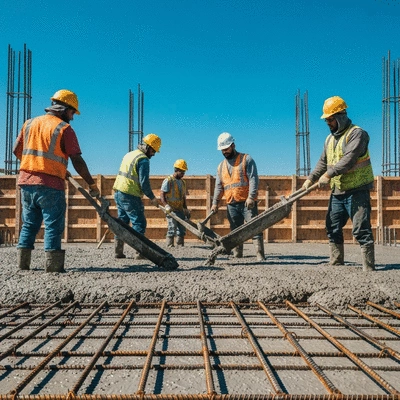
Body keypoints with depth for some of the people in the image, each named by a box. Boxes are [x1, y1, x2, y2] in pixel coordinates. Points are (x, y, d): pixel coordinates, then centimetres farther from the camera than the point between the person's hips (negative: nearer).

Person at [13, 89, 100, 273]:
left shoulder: (29, 123, 13)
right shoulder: (64, 128, -5)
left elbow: (16, 151, 16)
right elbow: (77, 161, -9)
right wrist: (92, 184, -3)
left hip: (26, 182, 6)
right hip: (50, 185, -6)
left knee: (29, 224, 14)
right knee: (53, 226, 0)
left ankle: (23, 263, 15)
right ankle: (53, 265, -2)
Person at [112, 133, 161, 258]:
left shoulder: (129, 154, 17)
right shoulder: (143, 159, -12)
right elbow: (144, 182, -17)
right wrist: (152, 198, -7)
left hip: (118, 193, 9)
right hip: (130, 196, -9)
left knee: (122, 222, 13)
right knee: (139, 223, -2)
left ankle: (118, 251, 14)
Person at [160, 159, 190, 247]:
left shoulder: (182, 182, 17)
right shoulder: (168, 181, -5)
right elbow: (161, 195, -11)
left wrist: (186, 210, 17)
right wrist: (166, 205, -24)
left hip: (180, 210, 7)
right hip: (171, 210, -7)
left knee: (182, 229, 7)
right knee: (172, 228, -11)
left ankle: (181, 246, 14)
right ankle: (170, 246, -6)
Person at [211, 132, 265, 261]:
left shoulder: (246, 159, 2)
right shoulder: (221, 166, 18)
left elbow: (253, 179, -8)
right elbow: (218, 186, 17)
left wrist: (251, 197, -19)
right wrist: (215, 202, 6)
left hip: (247, 203, -5)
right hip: (231, 205, 5)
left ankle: (260, 255, -8)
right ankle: (237, 256, 14)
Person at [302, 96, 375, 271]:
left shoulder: (357, 134, -10)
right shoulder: (330, 138, 16)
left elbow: (349, 158, -23)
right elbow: (323, 162, 20)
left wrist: (329, 174, -27)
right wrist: (310, 179, 9)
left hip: (357, 191, -8)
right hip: (337, 191, 9)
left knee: (361, 230, -9)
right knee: (333, 229, 11)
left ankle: (369, 268, -4)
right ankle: (336, 265, 21)